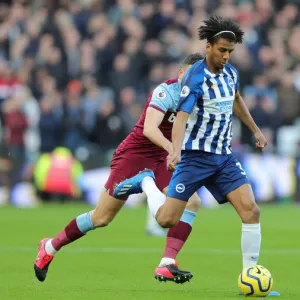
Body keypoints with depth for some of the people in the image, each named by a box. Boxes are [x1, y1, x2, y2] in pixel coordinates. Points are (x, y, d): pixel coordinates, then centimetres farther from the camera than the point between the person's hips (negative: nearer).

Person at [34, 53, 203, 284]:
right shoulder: (166, 91, -22)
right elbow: (149, 128, -36)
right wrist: (171, 148, -51)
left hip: (161, 159, 7)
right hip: (133, 155, -7)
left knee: (192, 202, -17)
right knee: (102, 217, 0)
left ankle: (167, 265, -21)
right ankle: (50, 247, 23)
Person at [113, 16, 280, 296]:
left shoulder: (230, 73, 5)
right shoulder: (196, 78, -17)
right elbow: (181, 117, -27)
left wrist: (255, 130, 34)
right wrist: (176, 149, -43)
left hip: (224, 157, 6)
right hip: (195, 156, -6)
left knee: (251, 211, -12)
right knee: (167, 220, -8)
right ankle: (146, 182, 24)